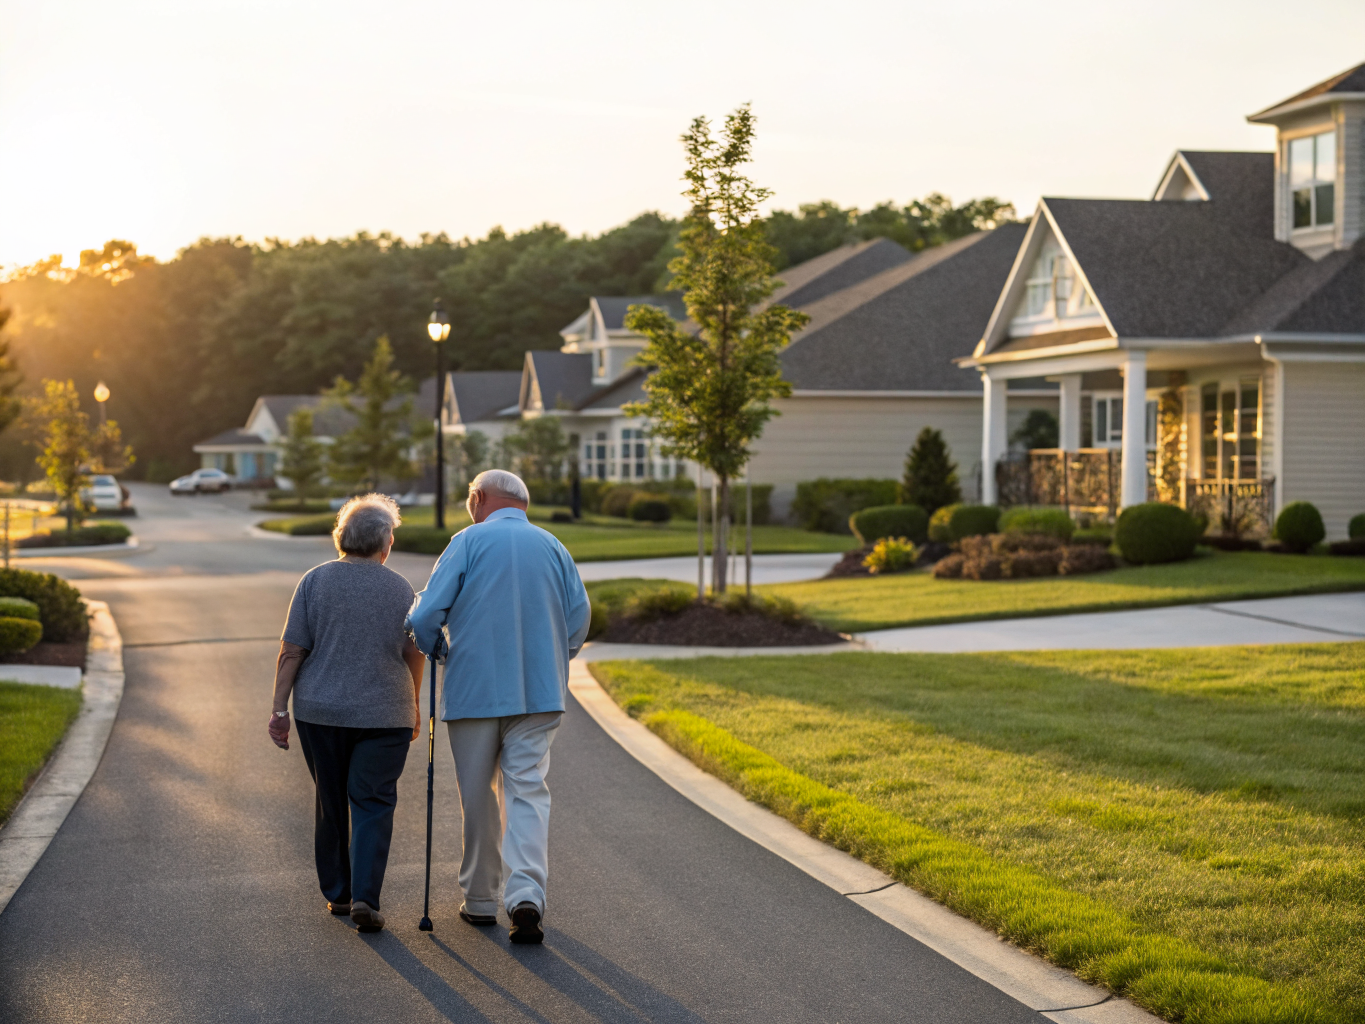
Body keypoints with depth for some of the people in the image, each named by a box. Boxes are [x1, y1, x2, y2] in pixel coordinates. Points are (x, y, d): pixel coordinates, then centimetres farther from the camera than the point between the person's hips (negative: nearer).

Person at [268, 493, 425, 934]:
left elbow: (291, 652, -5)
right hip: (385, 714, -1)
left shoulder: (315, 581, -3)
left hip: (320, 712, 1)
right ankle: (364, 898, -11)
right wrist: (412, 707, 20)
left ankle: (336, 893, 23)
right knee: (373, 804, 2)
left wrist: (280, 709, 0)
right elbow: (415, 655, 6)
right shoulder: (401, 589, -1)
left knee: (331, 801, 15)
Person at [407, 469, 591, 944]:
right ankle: (527, 893, -18)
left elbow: (425, 615, -8)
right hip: (540, 692, 2)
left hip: (475, 689, -2)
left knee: (478, 795, 10)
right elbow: (579, 618, 7)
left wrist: (436, 651, 12)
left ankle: (481, 899, 19)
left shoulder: (469, 542, -3)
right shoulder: (553, 547, 7)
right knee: (528, 789, 0)